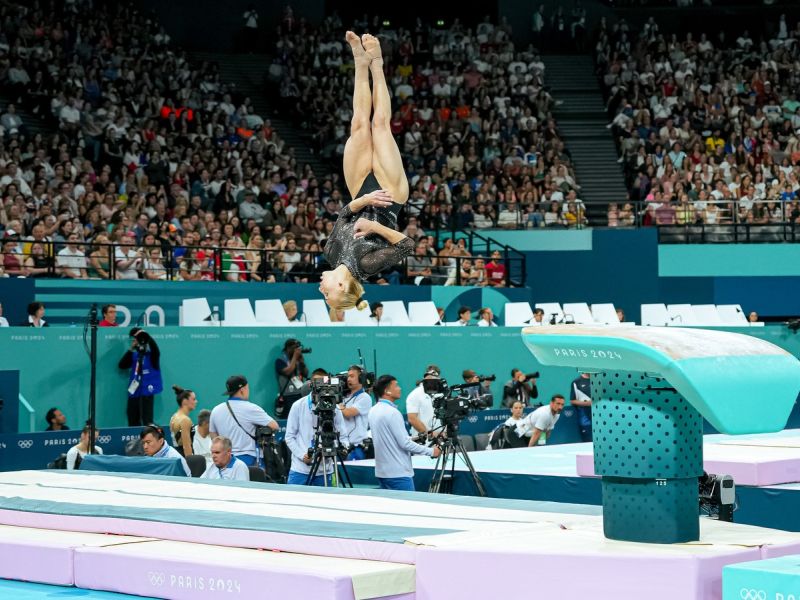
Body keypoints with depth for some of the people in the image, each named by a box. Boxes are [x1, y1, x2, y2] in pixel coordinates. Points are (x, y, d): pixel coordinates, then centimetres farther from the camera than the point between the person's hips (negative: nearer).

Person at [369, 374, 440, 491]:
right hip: (398, 473, -9)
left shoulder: (373, 411, 9)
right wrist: (431, 451, -9)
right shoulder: (392, 412, -18)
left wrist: (410, 439, 23)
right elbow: (404, 444, -18)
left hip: (382, 471, 9)